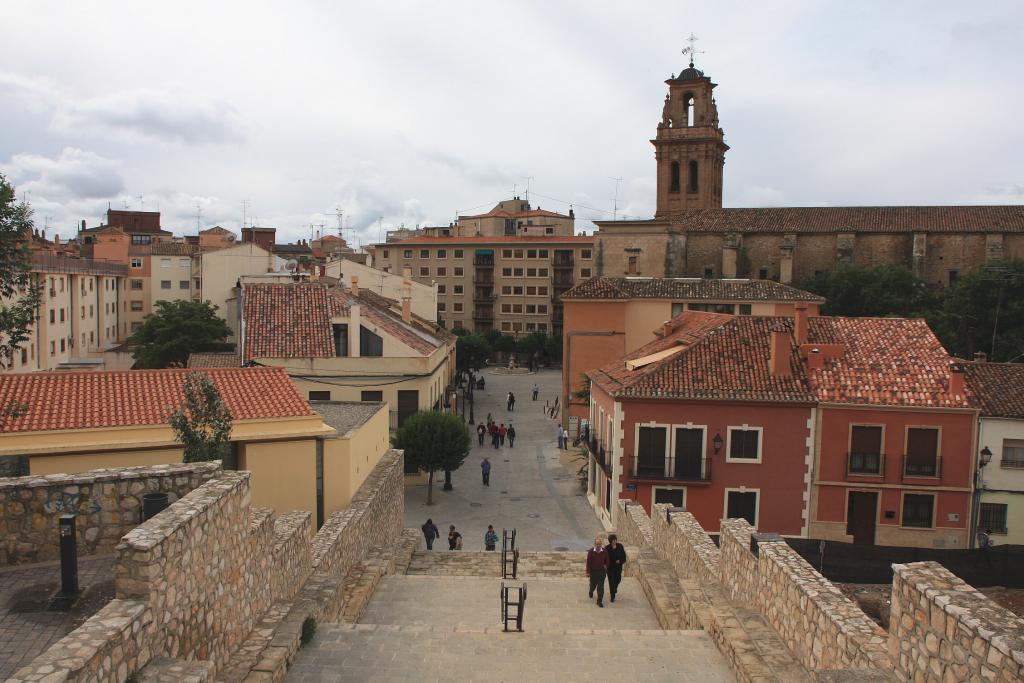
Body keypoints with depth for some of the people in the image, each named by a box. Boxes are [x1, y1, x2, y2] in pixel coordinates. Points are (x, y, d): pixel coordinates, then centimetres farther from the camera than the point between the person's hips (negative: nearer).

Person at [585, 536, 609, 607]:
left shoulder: (604, 551, -10)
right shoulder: (591, 551, -14)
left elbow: (607, 561, 6)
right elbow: (588, 562, -9)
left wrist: (605, 566, -2)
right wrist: (588, 572, -7)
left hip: (601, 571, 0)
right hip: (593, 571, 0)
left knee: (601, 587, -2)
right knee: (593, 584, 18)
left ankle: (600, 601, 7)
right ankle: (591, 592, 52)